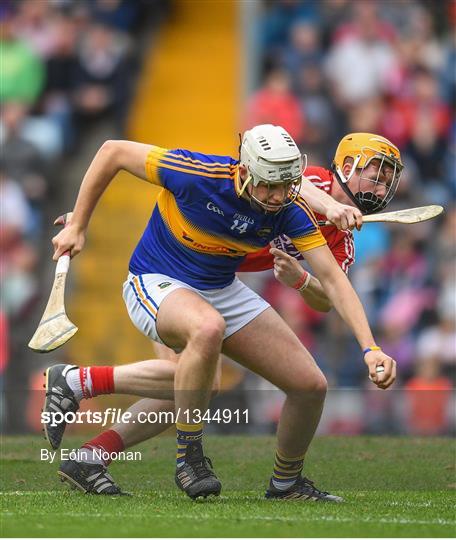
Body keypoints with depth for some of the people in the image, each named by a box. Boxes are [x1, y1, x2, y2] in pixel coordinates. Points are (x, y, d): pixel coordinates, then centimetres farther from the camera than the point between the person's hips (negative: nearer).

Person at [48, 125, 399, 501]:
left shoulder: (291, 210, -16)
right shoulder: (197, 174, -28)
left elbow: (332, 279, -16)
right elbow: (113, 152, -15)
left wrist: (370, 348, -28)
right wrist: (77, 226, -8)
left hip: (223, 291, 5)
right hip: (156, 283, -5)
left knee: (311, 385, -4)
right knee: (208, 327, -42)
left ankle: (286, 483, 23)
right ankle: (189, 456, -24)